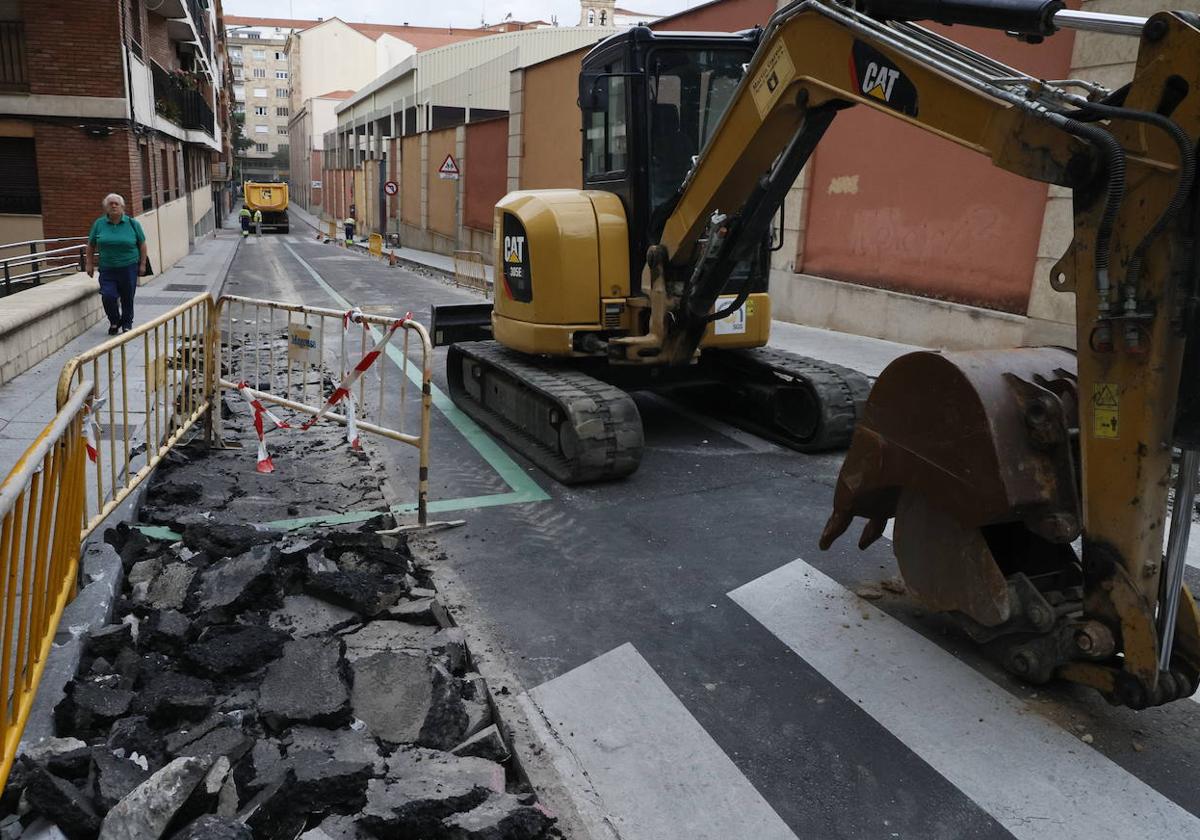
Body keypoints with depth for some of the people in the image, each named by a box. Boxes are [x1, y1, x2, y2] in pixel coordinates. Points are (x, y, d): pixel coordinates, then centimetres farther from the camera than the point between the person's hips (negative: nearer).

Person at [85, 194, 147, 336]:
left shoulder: (132, 223, 1)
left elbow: (142, 244, 6)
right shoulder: (99, 224, 3)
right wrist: (90, 264, 7)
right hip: (107, 269, 1)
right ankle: (114, 322, 14)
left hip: (129, 268, -1)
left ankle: (126, 324, 23)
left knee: (127, 298, 4)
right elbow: (91, 246, 11)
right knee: (108, 296, -10)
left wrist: (142, 264, 1)